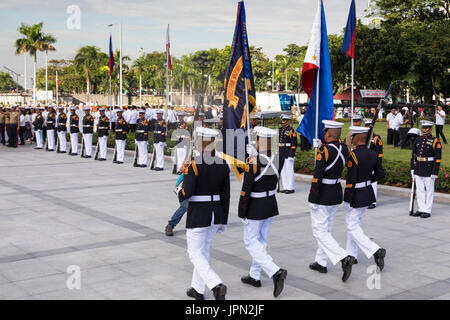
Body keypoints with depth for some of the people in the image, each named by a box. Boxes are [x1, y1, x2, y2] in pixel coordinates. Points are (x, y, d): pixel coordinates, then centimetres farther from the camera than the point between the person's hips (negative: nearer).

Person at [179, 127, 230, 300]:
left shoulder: (193, 163, -16)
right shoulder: (223, 164, 1)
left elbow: (187, 192, -23)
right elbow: (226, 195, 5)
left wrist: (180, 195, 2)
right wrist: (223, 221, 12)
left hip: (197, 215, -6)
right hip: (216, 214, 6)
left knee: (196, 255, 6)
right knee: (204, 250, 21)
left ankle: (217, 285, -13)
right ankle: (198, 289, 31)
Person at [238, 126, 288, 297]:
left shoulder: (253, 161, -20)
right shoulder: (277, 159, -2)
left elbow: (246, 189, -19)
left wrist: (241, 212, -9)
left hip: (255, 207, -7)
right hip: (271, 204, 7)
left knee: (251, 242, 4)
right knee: (261, 241, 18)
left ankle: (276, 272, -11)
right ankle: (255, 276, 29)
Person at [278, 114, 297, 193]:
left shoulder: (291, 130, -8)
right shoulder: (280, 130, 15)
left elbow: (294, 144, -12)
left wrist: (291, 154, -17)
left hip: (288, 153, -7)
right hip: (281, 154, 7)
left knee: (289, 170, -4)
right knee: (282, 171, 10)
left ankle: (291, 188, 2)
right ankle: (284, 187, 17)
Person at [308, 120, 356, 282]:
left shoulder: (324, 150, -21)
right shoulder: (344, 149, 1)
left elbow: (317, 176, -22)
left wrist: (313, 199, -16)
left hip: (322, 196, -8)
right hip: (337, 193, 8)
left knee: (320, 231, -1)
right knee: (326, 229, 18)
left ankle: (344, 258, -14)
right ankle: (321, 262, 27)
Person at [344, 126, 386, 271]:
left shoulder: (353, 155, -21)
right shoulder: (373, 154, 1)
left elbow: (351, 179, -22)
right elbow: (380, 174, 7)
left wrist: (348, 200, -14)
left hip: (355, 195, -8)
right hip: (368, 193, 8)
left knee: (353, 227, 2)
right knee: (355, 223, 20)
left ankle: (376, 250, -11)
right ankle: (352, 255, 28)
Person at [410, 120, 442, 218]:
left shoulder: (435, 141, -9)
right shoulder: (418, 139, 8)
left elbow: (437, 158, -11)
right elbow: (414, 154, 15)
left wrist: (435, 173, -14)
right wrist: (412, 168, 12)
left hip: (429, 171, -6)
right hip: (418, 169, 6)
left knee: (429, 191, 3)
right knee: (420, 190, 11)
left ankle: (427, 211, 9)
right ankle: (421, 209, 20)